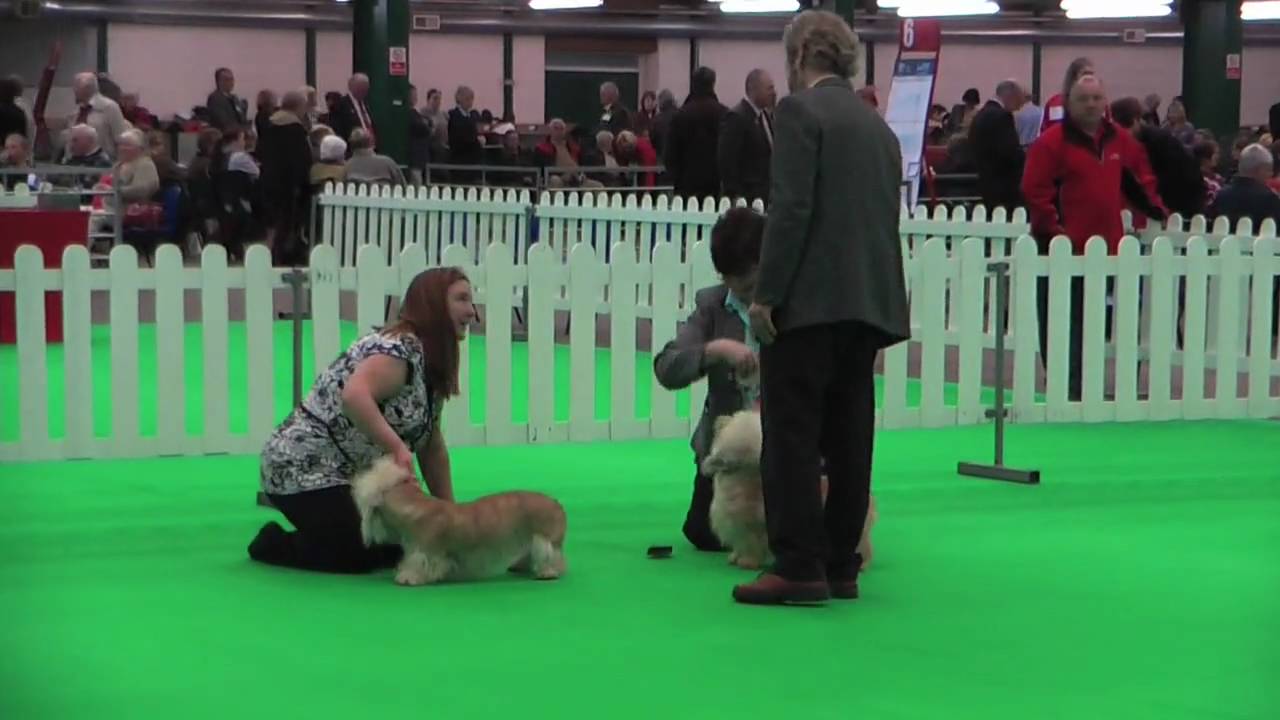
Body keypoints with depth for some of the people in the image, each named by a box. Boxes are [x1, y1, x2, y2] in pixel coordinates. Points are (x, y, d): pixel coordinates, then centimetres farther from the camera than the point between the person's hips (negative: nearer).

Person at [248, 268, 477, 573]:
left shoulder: (432, 365, 10)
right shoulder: (401, 349, -20)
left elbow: (433, 449, 13)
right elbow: (354, 395, -39)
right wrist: (398, 448, -43)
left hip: (352, 477, 10)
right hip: (304, 472, -10)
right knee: (360, 556, -18)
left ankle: (306, 535, 20)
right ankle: (273, 543, 6)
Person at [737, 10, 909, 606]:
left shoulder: (800, 111, -6)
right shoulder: (878, 125, 17)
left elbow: (792, 208, -15)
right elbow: (884, 217, 17)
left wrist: (765, 294, -13)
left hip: (809, 299, -7)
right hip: (868, 300, 8)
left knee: (791, 435, -4)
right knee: (848, 438, 9)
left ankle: (798, 567, -6)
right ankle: (840, 566, 13)